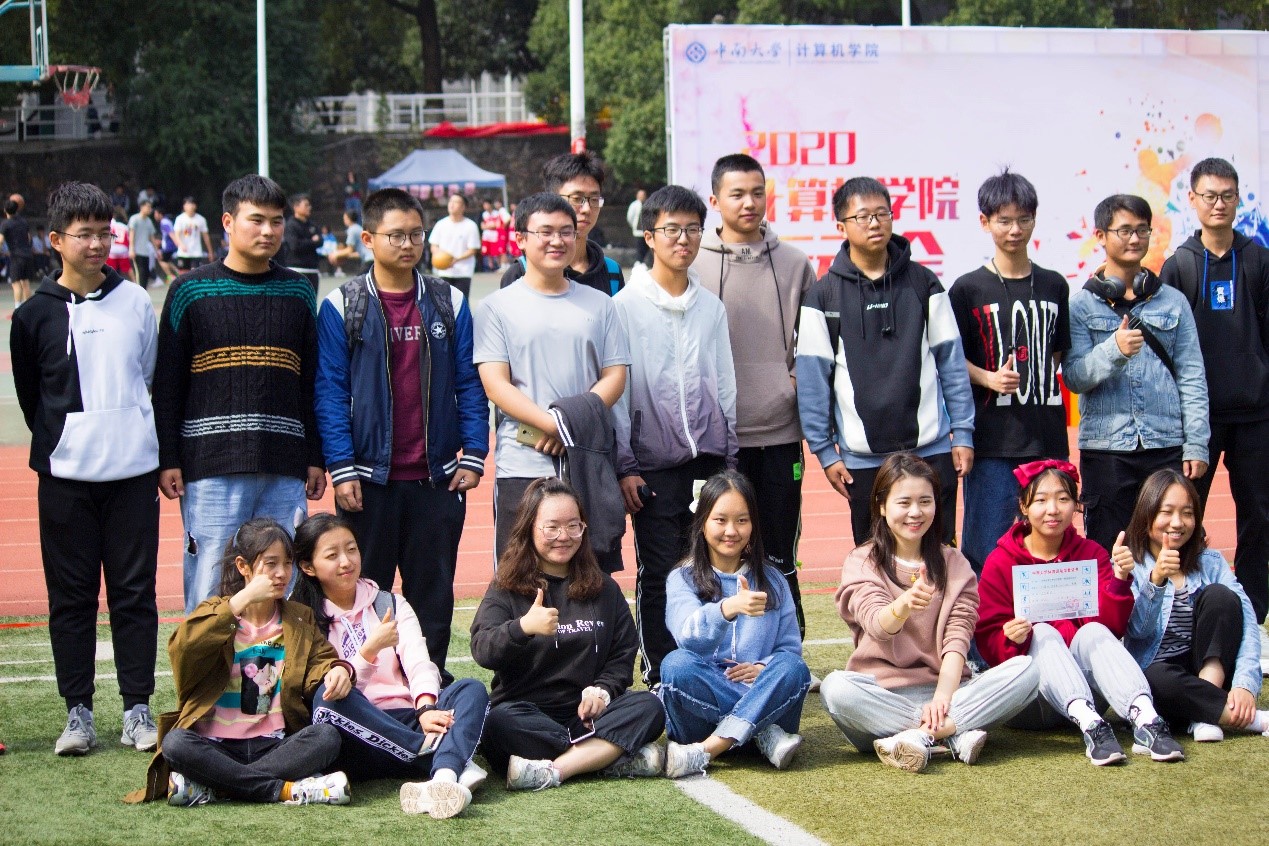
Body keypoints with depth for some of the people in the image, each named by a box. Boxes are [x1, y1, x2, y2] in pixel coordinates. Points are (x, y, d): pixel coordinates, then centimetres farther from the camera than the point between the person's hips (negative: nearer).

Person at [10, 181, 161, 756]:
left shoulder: (136, 302, 7)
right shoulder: (36, 315, 2)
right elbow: (31, 397, 11)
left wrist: (132, 434, 12)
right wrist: (58, 443, 9)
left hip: (133, 471, 1)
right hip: (66, 476, -1)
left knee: (135, 592, 2)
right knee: (71, 596, 3)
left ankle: (138, 710, 8)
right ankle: (77, 713, 10)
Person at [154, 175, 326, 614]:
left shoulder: (298, 292, 11)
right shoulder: (191, 291, 3)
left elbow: (312, 382, 14)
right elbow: (166, 385, 2)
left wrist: (316, 458, 10)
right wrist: (167, 460, -4)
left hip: (286, 470, 3)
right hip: (211, 467, -3)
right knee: (210, 586, -2)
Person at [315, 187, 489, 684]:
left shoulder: (449, 304, 6)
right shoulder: (342, 307, -1)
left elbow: (469, 383, 7)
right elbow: (330, 391, -4)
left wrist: (473, 454, -2)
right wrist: (342, 469, -11)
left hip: (437, 476, 2)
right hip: (369, 476, -2)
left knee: (433, 588, 8)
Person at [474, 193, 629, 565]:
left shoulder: (599, 304, 13)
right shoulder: (497, 307, 4)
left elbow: (615, 377, 7)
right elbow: (496, 384, -5)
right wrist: (553, 424, -17)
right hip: (523, 465, -3)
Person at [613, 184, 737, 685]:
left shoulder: (711, 307, 12)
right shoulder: (625, 306, -1)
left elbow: (726, 385, 16)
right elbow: (616, 389, -3)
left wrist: (729, 460, 12)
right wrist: (623, 466, -7)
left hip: (709, 460, 4)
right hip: (654, 466, -4)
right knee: (659, 574, 0)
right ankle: (660, 678, 9)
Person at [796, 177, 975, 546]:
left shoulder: (923, 283, 5)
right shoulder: (823, 296, 1)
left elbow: (951, 361, 6)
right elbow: (812, 378, 1)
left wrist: (963, 433, 1)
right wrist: (825, 451, -3)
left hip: (932, 449, 1)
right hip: (863, 457, 0)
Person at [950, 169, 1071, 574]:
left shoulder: (1054, 286, 11)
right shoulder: (968, 289, 0)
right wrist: (989, 378, -16)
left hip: (1047, 438, 4)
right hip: (993, 439, -4)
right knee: (987, 552, -3)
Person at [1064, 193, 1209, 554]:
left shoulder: (1173, 301, 10)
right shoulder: (1081, 304, 4)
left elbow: (1192, 379, 6)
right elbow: (1074, 377, -6)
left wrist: (1196, 446, -1)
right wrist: (1114, 350, -23)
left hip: (1168, 448, 2)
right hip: (1105, 449, -2)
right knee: (1105, 554, 1)